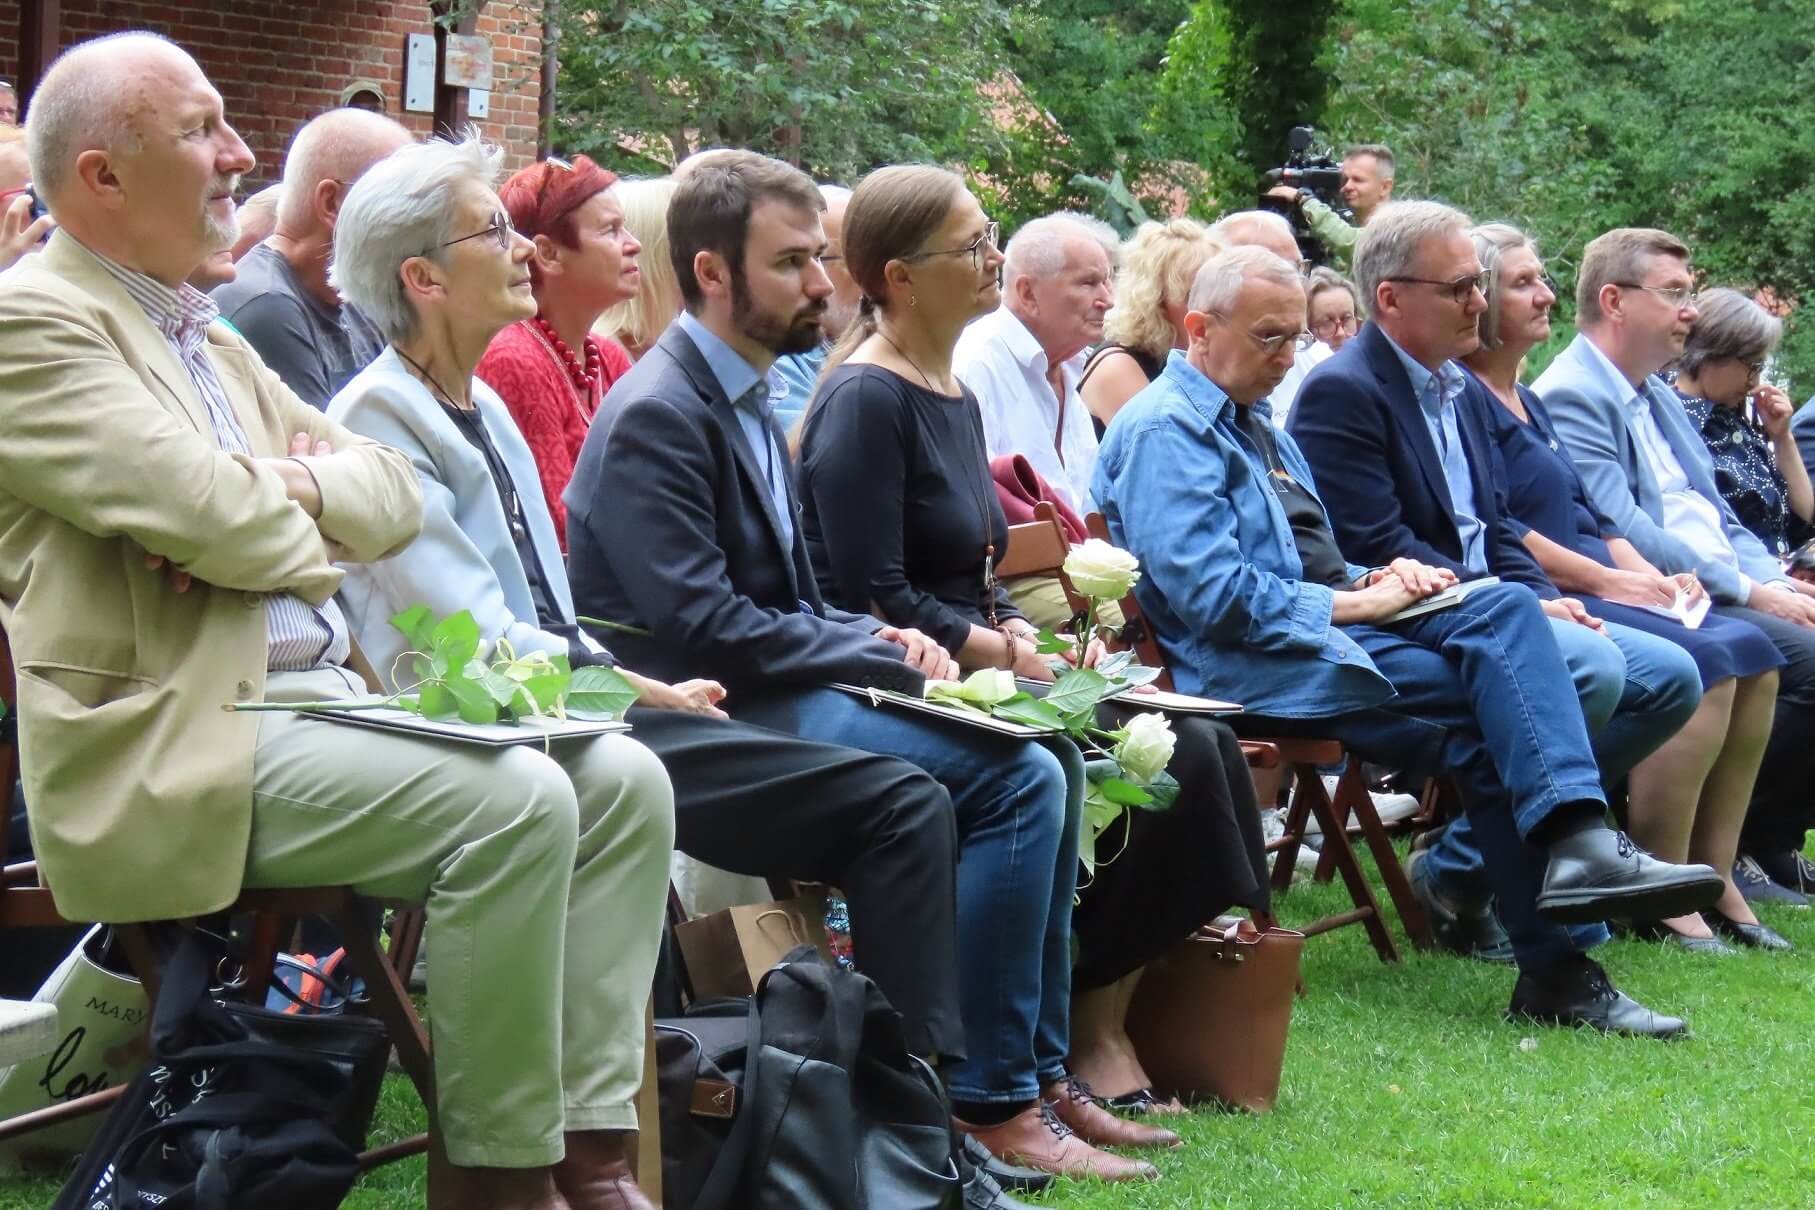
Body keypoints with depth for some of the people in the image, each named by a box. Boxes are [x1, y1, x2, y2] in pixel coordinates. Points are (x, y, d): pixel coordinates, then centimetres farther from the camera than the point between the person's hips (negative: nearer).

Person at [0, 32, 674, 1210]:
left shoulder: (211, 334, 21)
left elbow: (396, 491, 15)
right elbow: (210, 513, -19)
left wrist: (283, 490, -7)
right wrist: (310, 537, 3)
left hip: (321, 696, 9)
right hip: (180, 746, -9)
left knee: (625, 780, -4)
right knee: (514, 801, -25)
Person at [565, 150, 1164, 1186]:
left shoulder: (745, 398, 16)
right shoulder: (658, 414, -15)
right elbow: (701, 627, -21)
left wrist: (878, 637, 1)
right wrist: (889, 658, -14)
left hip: (776, 690, 10)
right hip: (713, 716, -10)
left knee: (1053, 760, 3)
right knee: (1019, 778, -19)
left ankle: (1039, 1069, 6)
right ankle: (989, 1100, -14)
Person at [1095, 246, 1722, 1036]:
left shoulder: (1255, 425, 24)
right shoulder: (1165, 431, -7)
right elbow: (1209, 594, -18)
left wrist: (1370, 580, 5)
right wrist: (1351, 602, -12)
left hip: (1318, 624, 9)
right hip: (1248, 665, -9)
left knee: (1505, 606, -15)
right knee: (1491, 704, -20)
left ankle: (1574, 839, -27)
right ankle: (1552, 969, -20)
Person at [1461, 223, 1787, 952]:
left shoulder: (1528, 403, 23)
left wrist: (1648, 575, 3)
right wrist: (1608, 581, -14)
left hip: (1592, 589, 10)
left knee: (1751, 654, -7)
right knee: (1700, 662, -26)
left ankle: (1713, 879, -6)